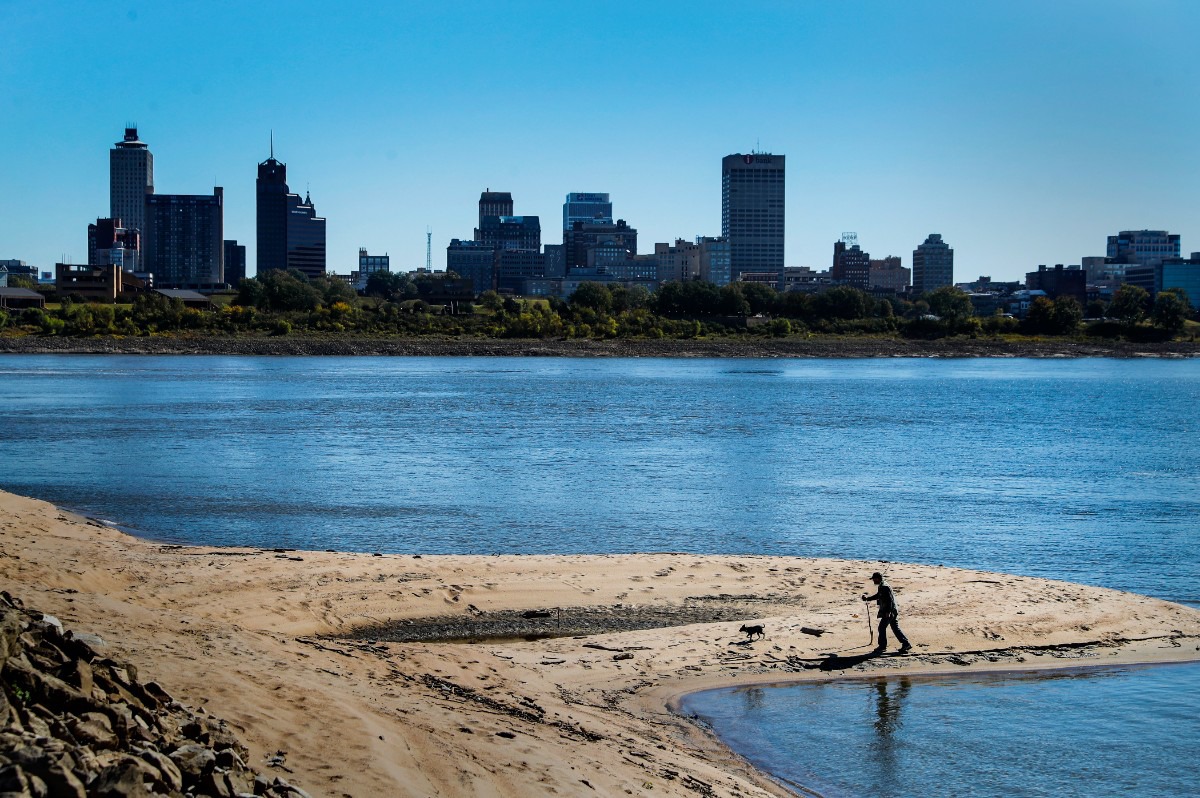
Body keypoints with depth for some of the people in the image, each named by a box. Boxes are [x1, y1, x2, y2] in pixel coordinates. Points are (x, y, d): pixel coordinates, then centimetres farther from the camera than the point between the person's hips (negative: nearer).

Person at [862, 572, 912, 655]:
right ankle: (906, 644, 10)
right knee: (895, 628, 11)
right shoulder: (881, 587, 15)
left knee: (882, 627, -3)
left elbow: (889, 600, -22)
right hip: (889, 611, 10)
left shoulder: (885, 587, -17)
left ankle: (882, 646, 5)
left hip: (889, 611, -10)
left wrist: (888, 612, -24)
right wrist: (867, 598, 26)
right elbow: (877, 596, 31)